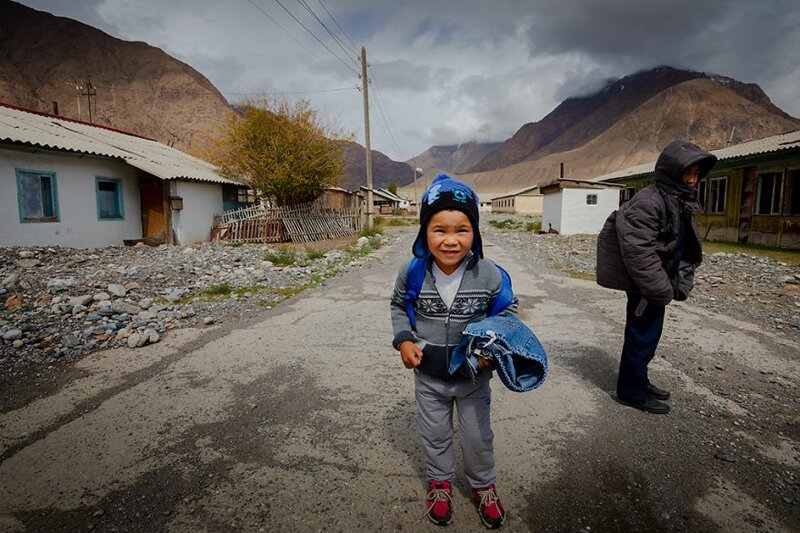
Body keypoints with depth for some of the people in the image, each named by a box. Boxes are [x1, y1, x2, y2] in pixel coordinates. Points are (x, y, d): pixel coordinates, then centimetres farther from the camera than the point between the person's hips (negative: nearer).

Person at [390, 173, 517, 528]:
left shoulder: (489, 274, -19)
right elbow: (398, 306, 3)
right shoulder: (411, 272, -17)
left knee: (477, 435, 20)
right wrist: (403, 340, -11)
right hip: (428, 375, 1)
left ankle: (483, 485, 48)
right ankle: (440, 482, 49)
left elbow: (507, 311, -2)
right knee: (434, 433, 22)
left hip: (473, 374, 0)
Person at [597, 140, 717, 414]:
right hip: (643, 285, -10)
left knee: (649, 333, 20)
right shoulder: (648, 202, -21)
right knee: (642, 335, 1)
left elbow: (686, 248, 18)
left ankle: (638, 380, 37)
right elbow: (639, 251, -27)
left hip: (655, 283, 10)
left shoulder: (681, 202, 11)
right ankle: (630, 392, 17)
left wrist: (683, 282, 9)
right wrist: (661, 290, -22)